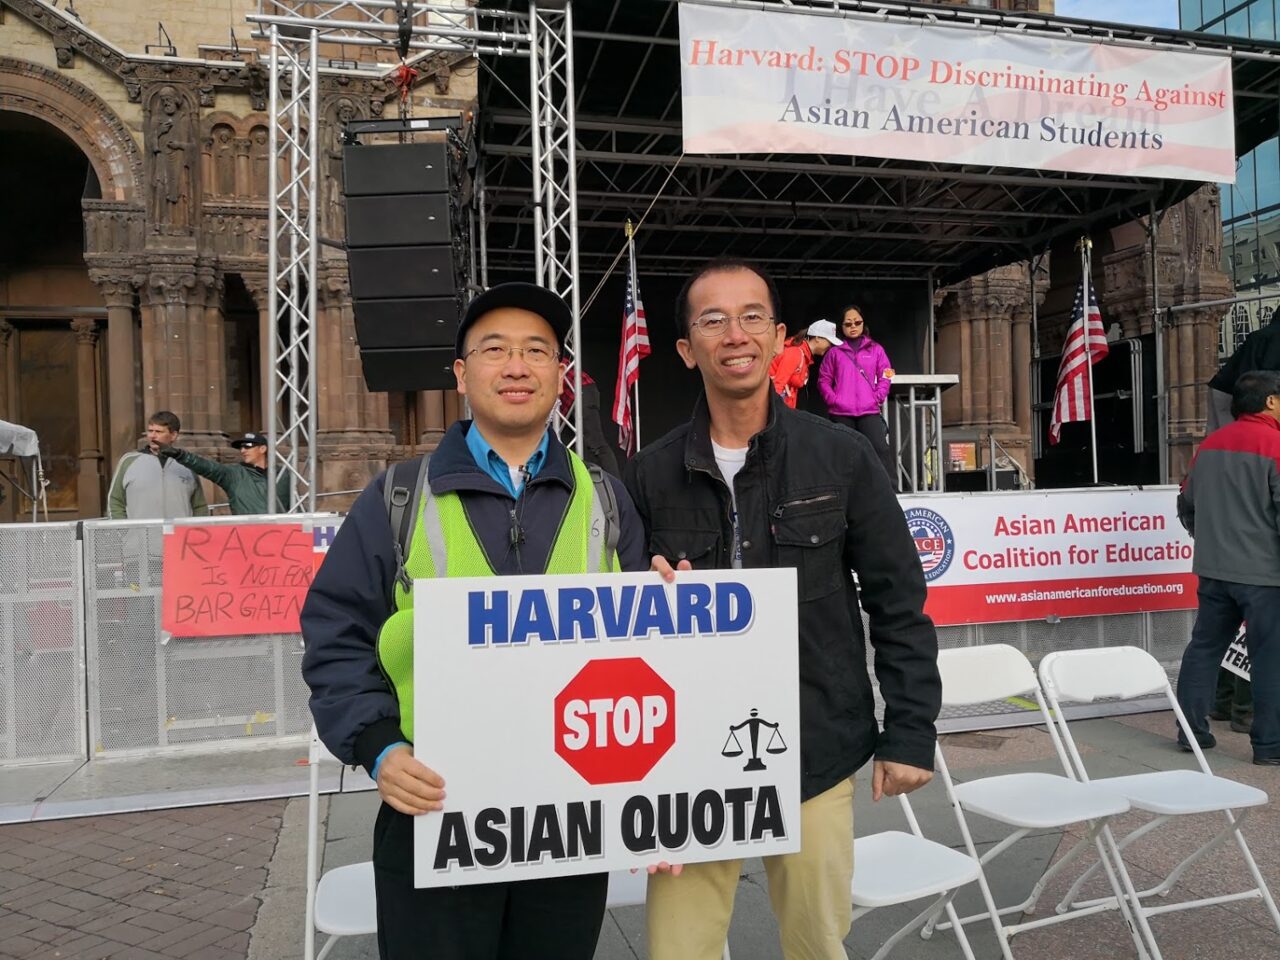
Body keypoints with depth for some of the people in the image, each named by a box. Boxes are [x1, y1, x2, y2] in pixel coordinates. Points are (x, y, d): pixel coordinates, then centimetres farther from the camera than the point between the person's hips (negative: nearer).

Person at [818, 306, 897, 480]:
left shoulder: (876, 349, 11)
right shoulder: (835, 352, 10)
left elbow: (885, 377, 8)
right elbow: (824, 379, 8)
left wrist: (877, 398, -5)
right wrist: (832, 399, -6)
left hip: (869, 411, -1)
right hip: (840, 413, 1)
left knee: (881, 448, -14)